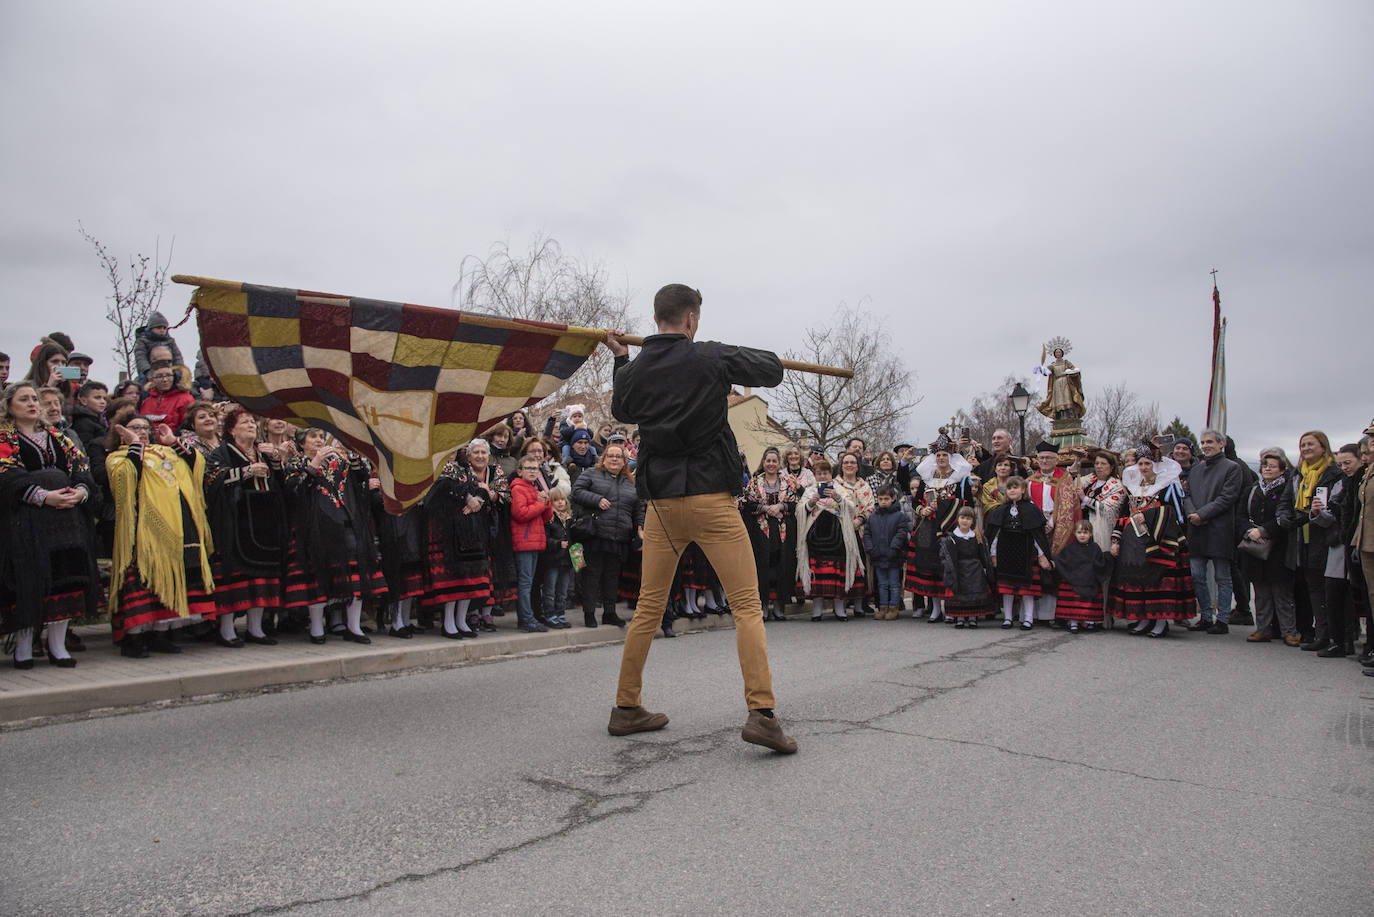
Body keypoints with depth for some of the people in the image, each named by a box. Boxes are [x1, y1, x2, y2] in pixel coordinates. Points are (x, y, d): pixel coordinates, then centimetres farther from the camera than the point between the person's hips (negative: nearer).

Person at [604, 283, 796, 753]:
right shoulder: (712, 357, -5)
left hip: (660, 500, 5)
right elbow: (772, 371, 5)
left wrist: (621, 359, 37)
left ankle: (626, 708, 22)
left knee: (648, 607, 14)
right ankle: (761, 713, -11)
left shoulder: (636, 369, 7)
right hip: (711, 498, -5)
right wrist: (764, 356, 27)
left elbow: (621, 410, 27)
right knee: (747, 605, -2)